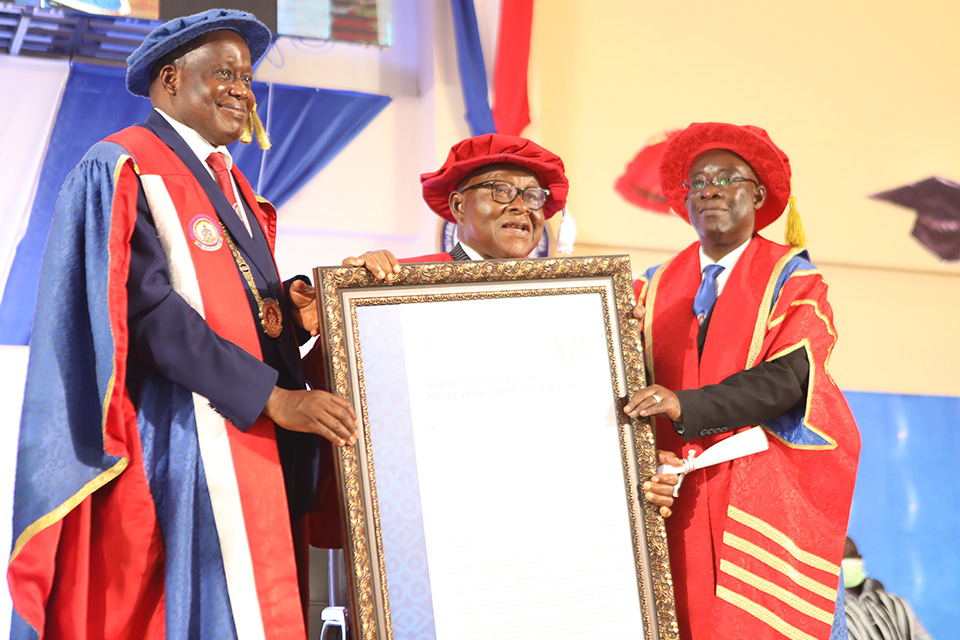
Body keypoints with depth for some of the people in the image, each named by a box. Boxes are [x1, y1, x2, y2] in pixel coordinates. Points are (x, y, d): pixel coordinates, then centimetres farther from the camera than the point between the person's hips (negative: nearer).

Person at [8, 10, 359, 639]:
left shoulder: (232, 186, 22)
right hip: (178, 445, -8)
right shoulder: (122, 169, -4)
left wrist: (292, 314, -3)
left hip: (257, 444, 8)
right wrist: (270, 395, -19)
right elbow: (147, 310, -16)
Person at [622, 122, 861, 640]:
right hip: (682, 495, 3)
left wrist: (684, 405, -23)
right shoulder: (657, 287, 14)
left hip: (767, 494, -2)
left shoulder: (792, 280, 4)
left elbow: (787, 379, -12)